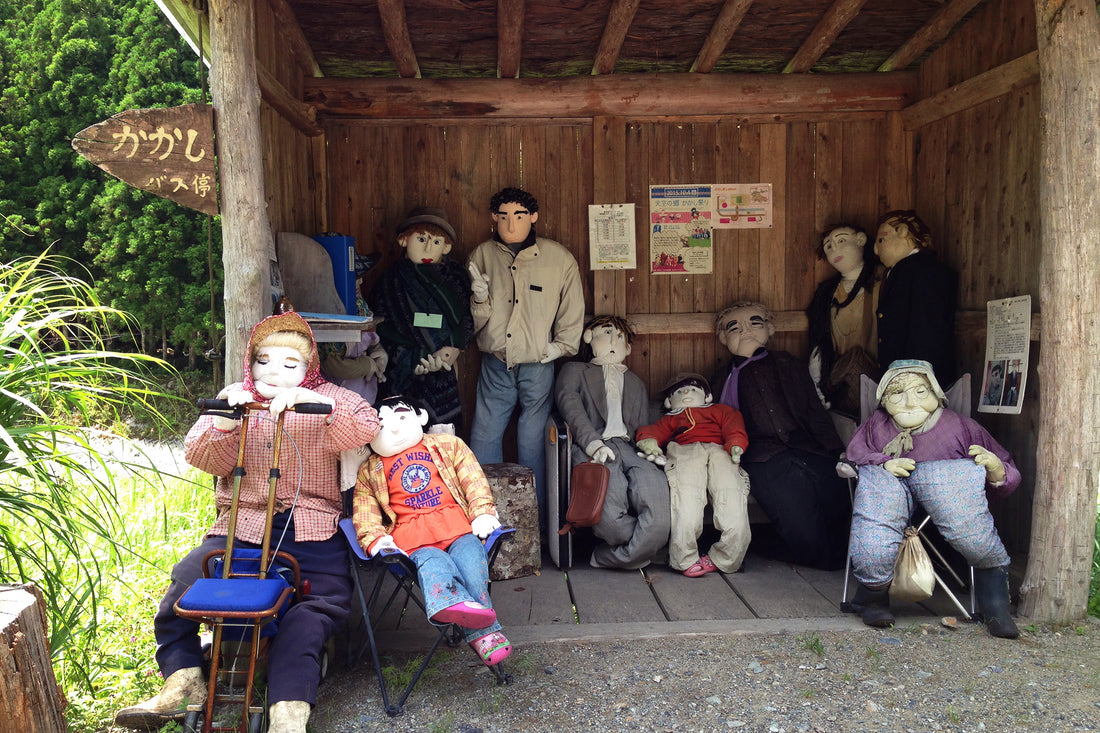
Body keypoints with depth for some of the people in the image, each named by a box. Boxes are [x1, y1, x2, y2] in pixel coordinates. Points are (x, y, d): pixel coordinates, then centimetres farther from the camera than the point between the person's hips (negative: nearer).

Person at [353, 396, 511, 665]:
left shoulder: (447, 445, 26)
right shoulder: (370, 471, 27)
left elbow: (474, 480, 18)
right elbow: (365, 509, 16)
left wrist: (483, 512, 1)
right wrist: (375, 538, -4)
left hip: (456, 522, 1)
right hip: (411, 534, 0)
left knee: (470, 555, -31)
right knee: (432, 562, -35)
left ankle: (481, 632, -37)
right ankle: (452, 602, -64)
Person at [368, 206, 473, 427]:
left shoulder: (455, 276, 9)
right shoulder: (391, 280, 1)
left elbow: (467, 319, 8)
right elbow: (380, 331, -4)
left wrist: (454, 348, -12)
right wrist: (416, 361, -15)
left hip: (444, 378, 3)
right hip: (403, 381, -2)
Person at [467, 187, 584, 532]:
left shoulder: (559, 258, -2)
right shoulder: (482, 255, 4)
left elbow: (573, 311, 8)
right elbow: (475, 322, 7)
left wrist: (561, 346, 1)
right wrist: (480, 298, -12)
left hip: (537, 366, -2)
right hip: (495, 365, 2)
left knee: (533, 446, 4)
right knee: (484, 441, 5)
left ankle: (534, 523, 17)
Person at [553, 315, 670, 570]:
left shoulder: (635, 382, 39)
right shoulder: (575, 370, 25)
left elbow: (646, 426, 28)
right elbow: (570, 407, 3)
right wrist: (593, 443, -16)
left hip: (628, 448, 4)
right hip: (591, 449, -4)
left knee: (657, 489, -34)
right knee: (610, 510, -39)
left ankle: (613, 557, -20)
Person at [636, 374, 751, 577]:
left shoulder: (719, 410, 43)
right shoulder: (670, 419, 44)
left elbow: (734, 426, 23)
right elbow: (652, 431, 22)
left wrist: (736, 445, -1)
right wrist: (648, 441, -4)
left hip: (719, 451, 0)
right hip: (683, 452, 0)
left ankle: (721, 559, -23)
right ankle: (686, 560, -26)